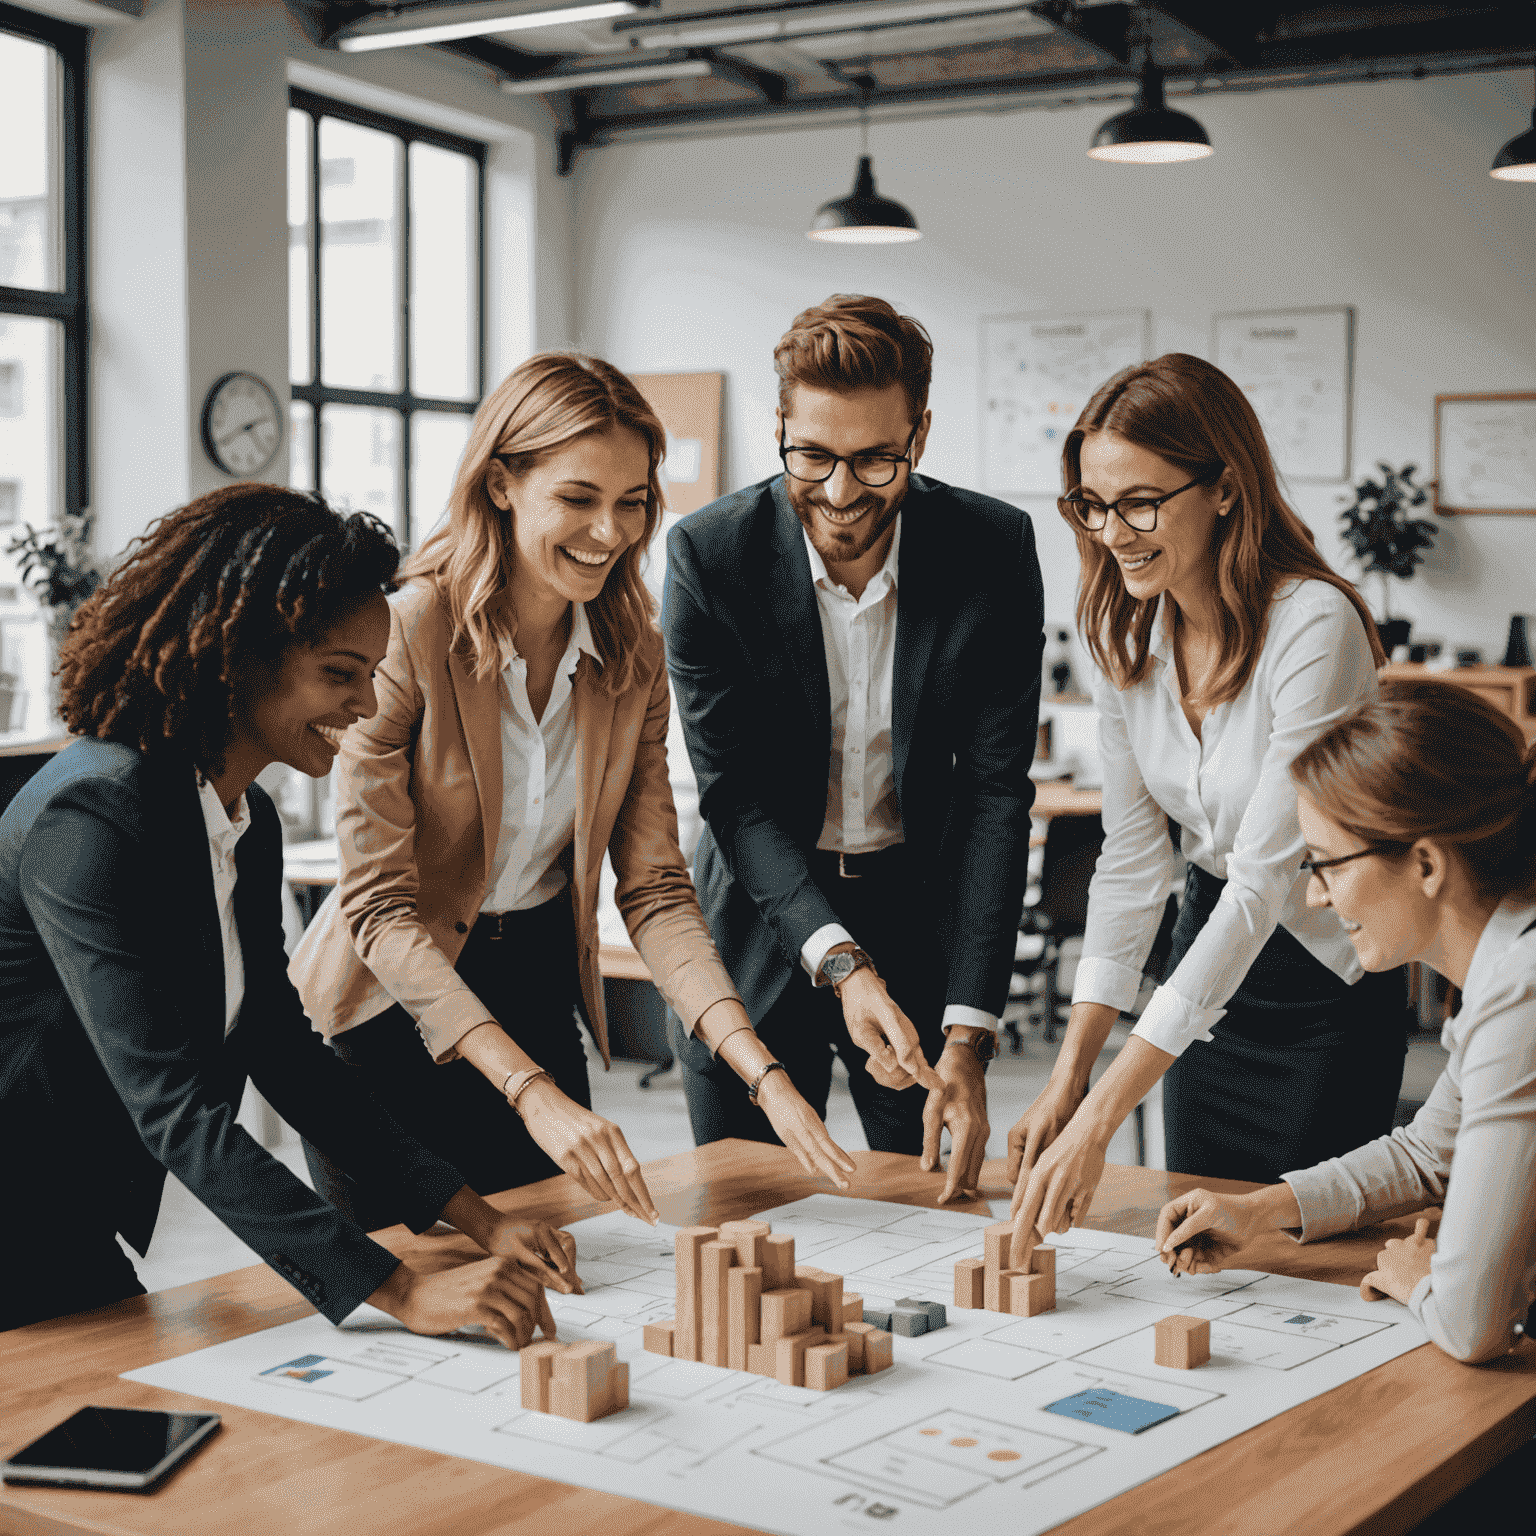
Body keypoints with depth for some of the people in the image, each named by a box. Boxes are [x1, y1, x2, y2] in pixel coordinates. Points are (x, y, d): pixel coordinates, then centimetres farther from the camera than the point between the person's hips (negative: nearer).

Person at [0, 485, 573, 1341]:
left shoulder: (250, 825, 5)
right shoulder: (96, 814, -24)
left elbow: (283, 1048, 9)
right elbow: (177, 1112, -29)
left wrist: (477, 1220, 0)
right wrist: (403, 1293, -33)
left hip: (81, 1237, 8)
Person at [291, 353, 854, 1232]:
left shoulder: (633, 655, -4)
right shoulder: (404, 635, -21)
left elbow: (654, 887, -7)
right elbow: (380, 905, -24)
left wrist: (762, 1073, -21)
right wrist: (532, 1092, -33)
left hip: (537, 999, 5)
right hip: (391, 1009, -4)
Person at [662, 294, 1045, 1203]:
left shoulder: (994, 550, -14)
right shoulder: (709, 556, -16)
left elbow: (997, 791, -14)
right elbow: (735, 793, -16)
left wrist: (970, 1033, -21)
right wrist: (840, 961, -31)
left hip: (924, 912, 1)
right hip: (762, 917, 0)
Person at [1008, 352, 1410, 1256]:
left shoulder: (1314, 626, -27)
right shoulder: (1128, 631, -6)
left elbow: (1265, 877, -31)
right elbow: (1132, 860, -4)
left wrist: (1104, 1114, -36)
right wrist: (1070, 1073, -14)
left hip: (1331, 977, -6)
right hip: (1212, 946, 6)